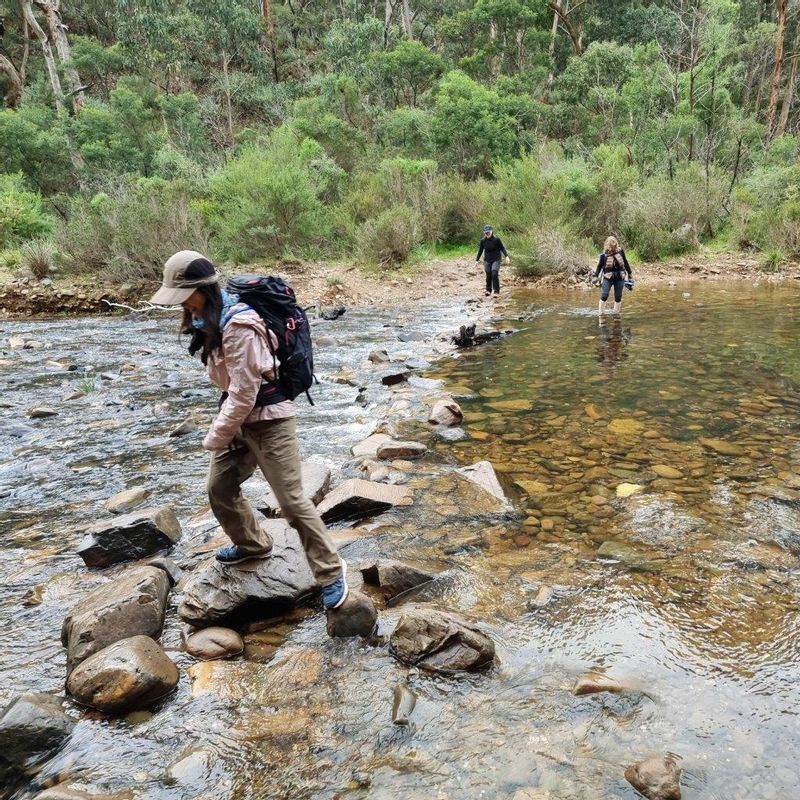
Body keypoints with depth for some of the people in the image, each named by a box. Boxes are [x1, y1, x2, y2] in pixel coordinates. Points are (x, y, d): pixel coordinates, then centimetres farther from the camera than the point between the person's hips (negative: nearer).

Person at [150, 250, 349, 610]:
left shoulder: (238, 325, -25)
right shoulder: (208, 319, 5)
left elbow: (244, 393, -24)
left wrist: (216, 436, -13)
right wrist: (222, 427, 13)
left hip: (268, 417, -9)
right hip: (240, 416, 9)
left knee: (291, 501, -7)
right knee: (219, 489, 16)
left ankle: (331, 571, 8)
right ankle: (252, 544, 41)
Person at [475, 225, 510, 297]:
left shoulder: (497, 239, -11)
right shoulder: (483, 241, -4)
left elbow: (502, 248, -1)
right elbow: (480, 250, 10)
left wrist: (507, 256, -10)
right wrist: (477, 260, 14)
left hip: (496, 259, -3)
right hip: (487, 260, 3)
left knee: (494, 273, -18)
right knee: (488, 275, 2)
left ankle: (496, 291, -12)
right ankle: (488, 290, 23)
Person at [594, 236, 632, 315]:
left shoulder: (620, 251, 0)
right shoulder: (604, 255, -7)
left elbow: (625, 263, 11)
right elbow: (599, 266, 1)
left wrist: (630, 274, 16)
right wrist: (596, 277, -10)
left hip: (619, 278, 3)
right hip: (608, 278, -3)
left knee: (618, 297, 6)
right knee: (604, 295, -14)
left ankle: (616, 313, 17)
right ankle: (601, 313, -6)